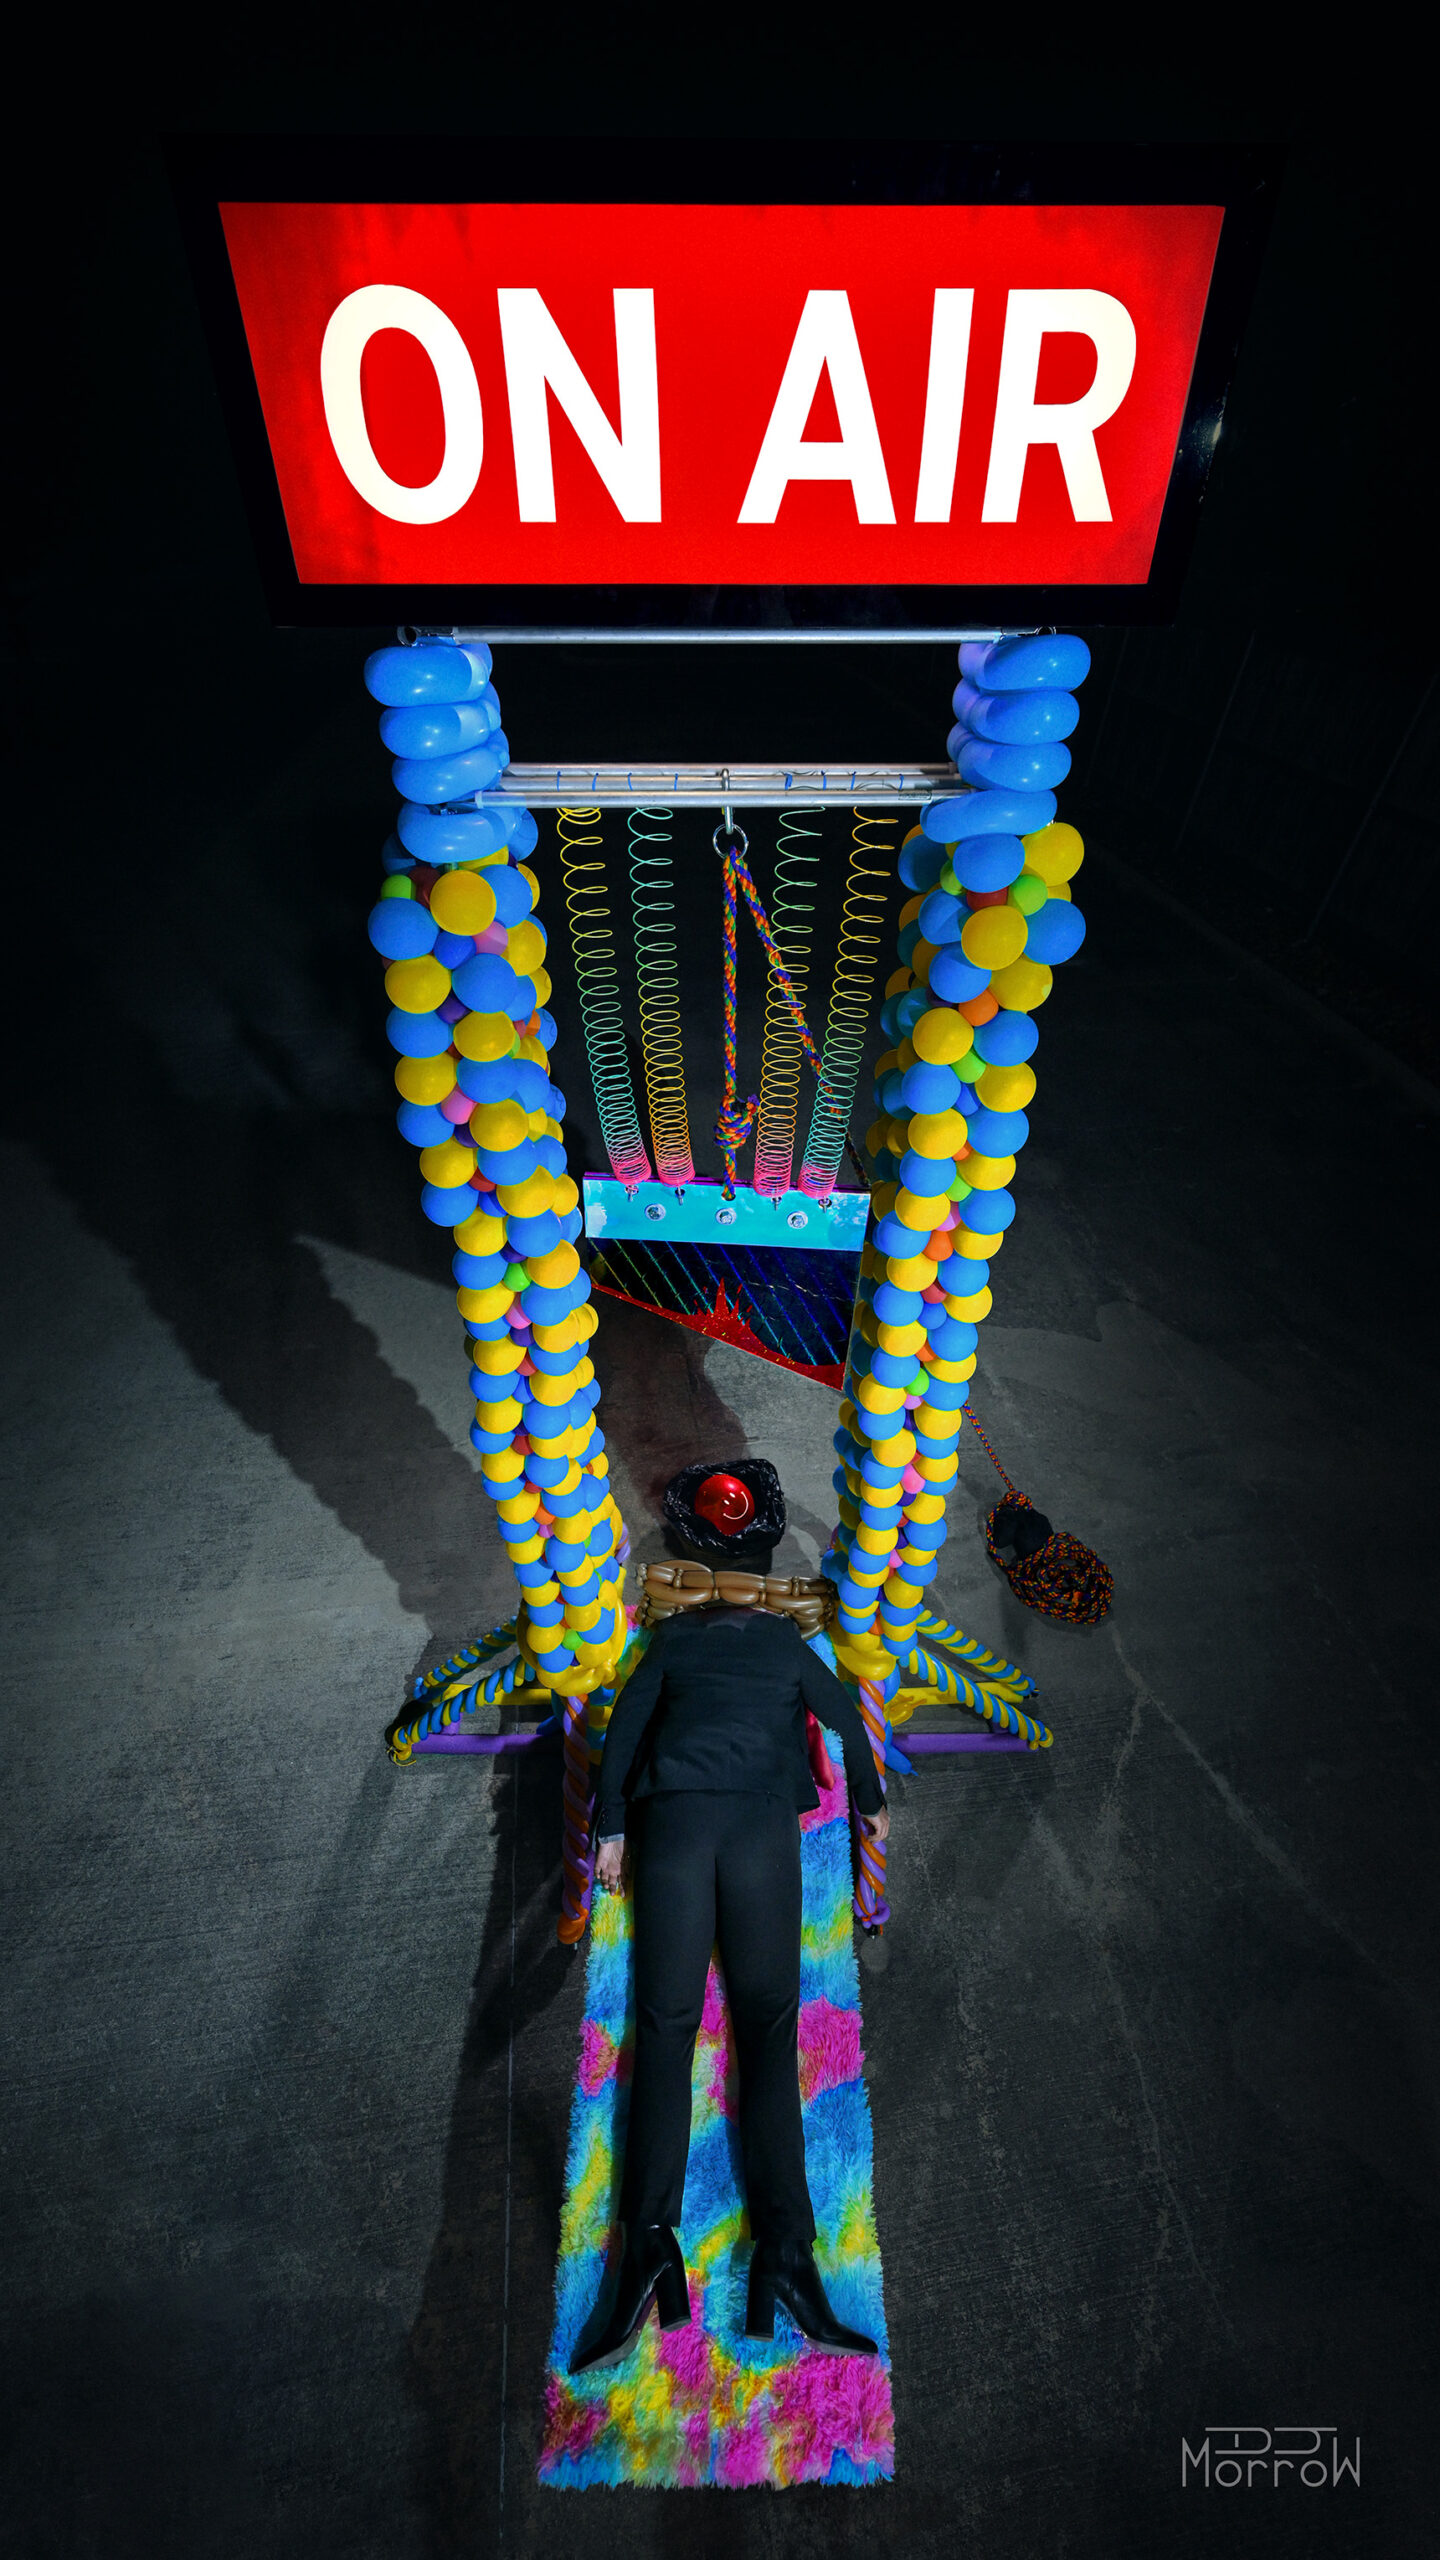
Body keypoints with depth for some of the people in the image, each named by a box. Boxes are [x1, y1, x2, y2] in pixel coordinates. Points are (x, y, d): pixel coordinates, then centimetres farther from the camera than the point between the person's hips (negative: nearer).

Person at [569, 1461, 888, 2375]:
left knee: (666, 2023, -1)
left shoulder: (672, 1640, 18)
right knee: (768, 2025, -3)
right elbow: (847, 1719, 25)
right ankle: (785, 2250, -14)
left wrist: (611, 1829, 12)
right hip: (762, 1822, 0)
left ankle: (651, 2243, -15)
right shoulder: (790, 1644, 19)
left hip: (671, 1819, 1)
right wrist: (872, 1803, 38)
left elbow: (623, 1730, 12)